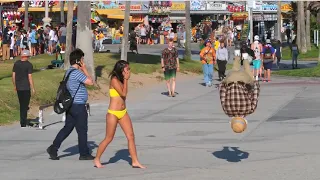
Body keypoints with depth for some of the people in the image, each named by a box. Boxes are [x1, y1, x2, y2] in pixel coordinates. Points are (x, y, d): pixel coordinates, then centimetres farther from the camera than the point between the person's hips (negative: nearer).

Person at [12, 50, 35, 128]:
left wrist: (14, 85, 19)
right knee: (25, 105, 2)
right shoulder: (29, 65, -10)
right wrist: (33, 88, -8)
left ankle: (23, 121, 25)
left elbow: (13, 75, 8)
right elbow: (30, 77, -14)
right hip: (26, 88, -5)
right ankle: (23, 123, 3)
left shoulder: (16, 63, 4)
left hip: (18, 87, 5)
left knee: (22, 104, 17)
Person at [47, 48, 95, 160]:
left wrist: (82, 70, 12)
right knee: (82, 130, 2)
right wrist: (85, 70, -6)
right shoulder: (76, 73, -19)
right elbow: (90, 82, -17)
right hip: (78, 106, -9)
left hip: (70, 104, 9)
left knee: (67, 128, 13)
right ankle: (84, 154, 11)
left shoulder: (69, 72, 13)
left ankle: (53, 148, 8)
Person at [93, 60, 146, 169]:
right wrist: (125, 80, -13)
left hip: (123, 112, 8)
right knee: (108, 138, 2)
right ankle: (97, 160, 17)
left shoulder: (121, 80, 9)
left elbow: (124, 95, 9)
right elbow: (123, 94, -19)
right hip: (113, 113, -8)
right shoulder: (114, 80, -14)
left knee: (131, 136, 1)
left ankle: (135, 162, 4)